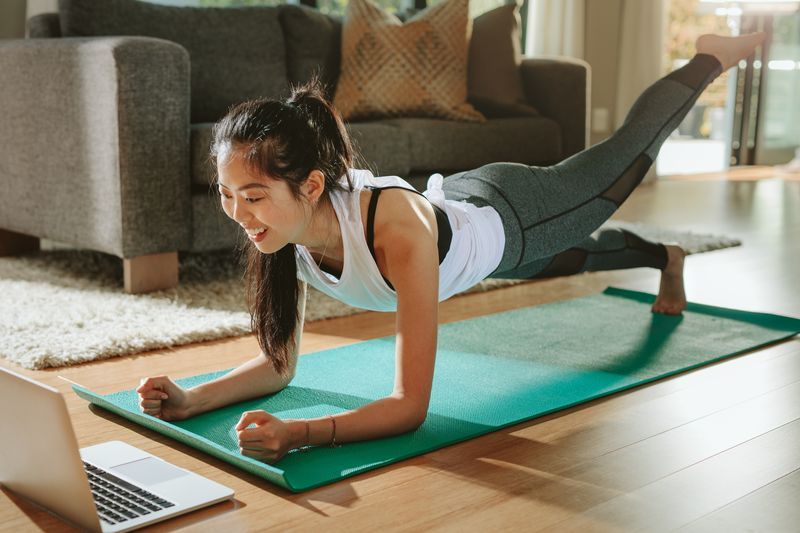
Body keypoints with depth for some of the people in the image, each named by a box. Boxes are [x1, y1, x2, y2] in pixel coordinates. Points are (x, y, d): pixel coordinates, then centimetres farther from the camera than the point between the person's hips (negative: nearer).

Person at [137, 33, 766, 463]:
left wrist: (301, 434, -63)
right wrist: (191, 400, -39)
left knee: (626, 153, 22)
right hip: (457, 202, 5)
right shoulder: (283, 225, -32)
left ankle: (710, 56, 50)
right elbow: (280, 364, -22)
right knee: (575, 258, 35)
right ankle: (664, 256, 69)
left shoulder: (396, 229, -50)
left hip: (511, 214, -5)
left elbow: (411, 405, -49)